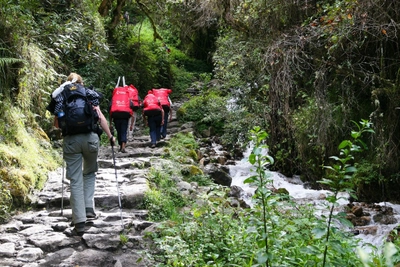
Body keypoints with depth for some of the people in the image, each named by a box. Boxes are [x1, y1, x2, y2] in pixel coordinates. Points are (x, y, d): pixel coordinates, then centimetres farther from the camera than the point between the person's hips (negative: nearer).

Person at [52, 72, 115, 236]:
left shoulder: (59, 96, 15)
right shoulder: (89, 93, 13)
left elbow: (57, 124, 12)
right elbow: (100, 118, 4)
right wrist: (110, 136, 12)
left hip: (70, 140, 0)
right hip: (90, 137, 0)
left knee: (76, 181, 3)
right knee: (90, 173, 23)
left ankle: (79, 222, 0)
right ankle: (89, 208, 10)